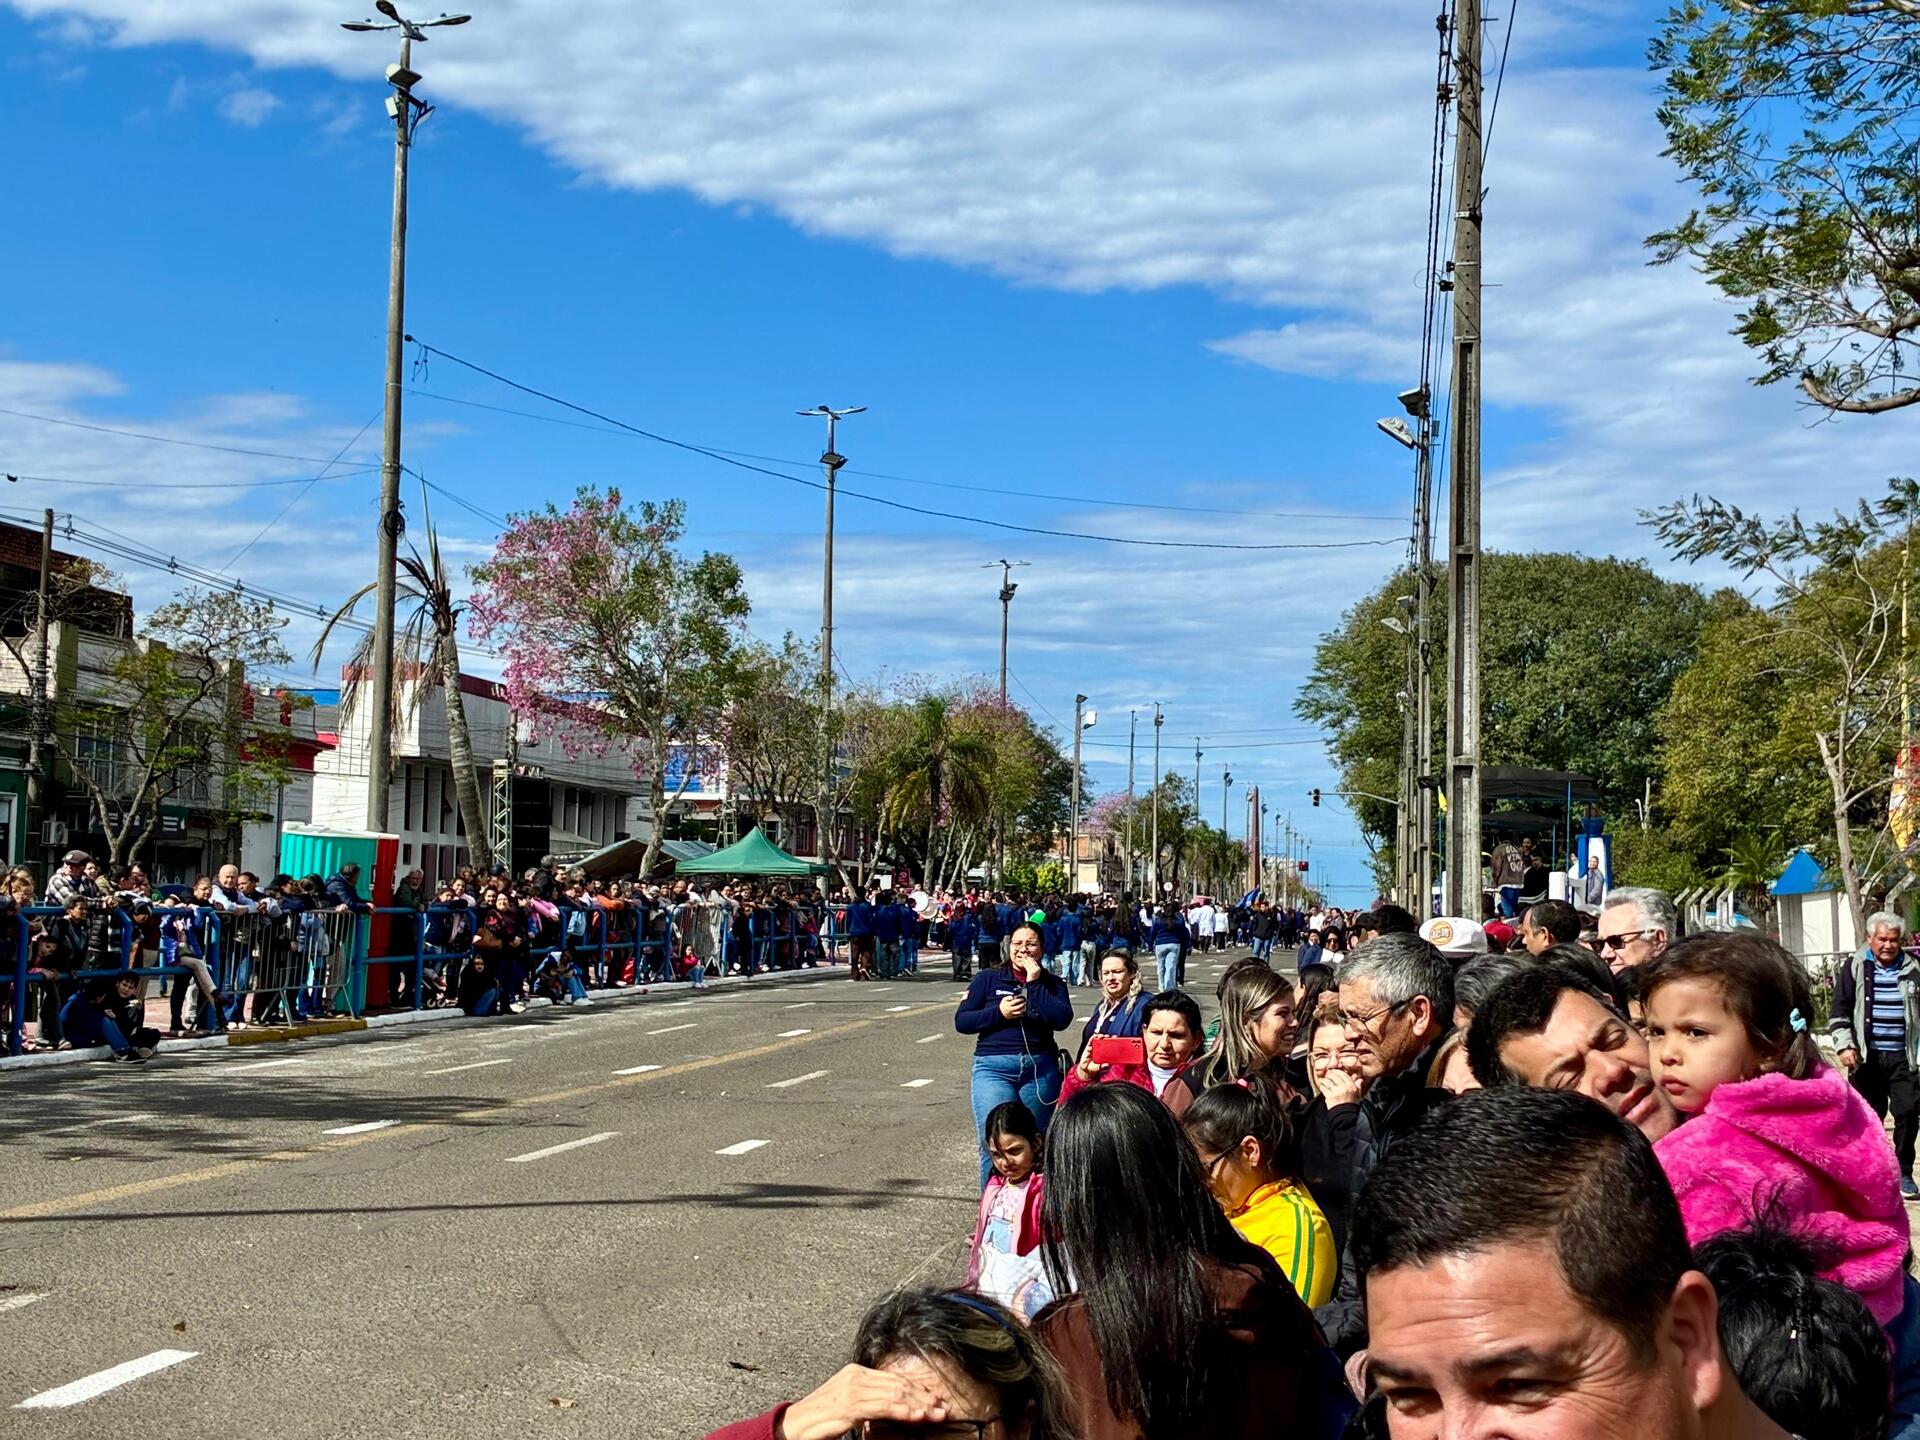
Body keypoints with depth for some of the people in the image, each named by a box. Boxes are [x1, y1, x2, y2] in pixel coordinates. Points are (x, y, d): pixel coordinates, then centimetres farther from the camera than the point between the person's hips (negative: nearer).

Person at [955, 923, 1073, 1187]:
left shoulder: (1052, 984, 10)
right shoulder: (988, 979, 7)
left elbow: (1062, 1019, -9)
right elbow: (961, 1021, 4)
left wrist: (1034, 984, -8)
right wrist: (999, 1012, -10)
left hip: (1040, 1068, 2)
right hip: (994, 1067, -2)